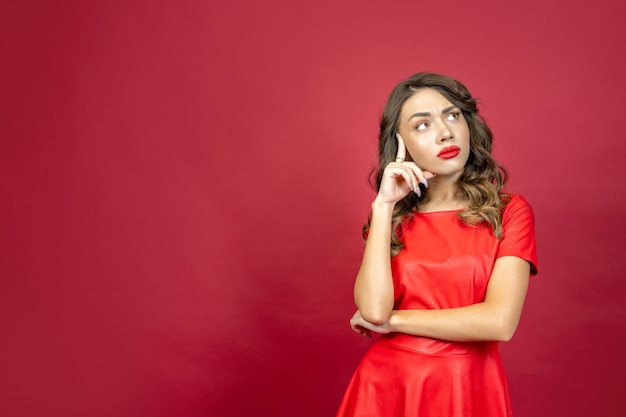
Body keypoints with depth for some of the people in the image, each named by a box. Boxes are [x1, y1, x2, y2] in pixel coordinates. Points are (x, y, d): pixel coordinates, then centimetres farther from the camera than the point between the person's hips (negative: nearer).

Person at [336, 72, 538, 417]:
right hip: (387, 385, 1)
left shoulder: (509, 212, -5)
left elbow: (500, 321, -17)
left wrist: (392, 321, -10)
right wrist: (384, 205, -13)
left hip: (468, 388, -1)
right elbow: (373, 309, -14)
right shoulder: (393, 218, 2)